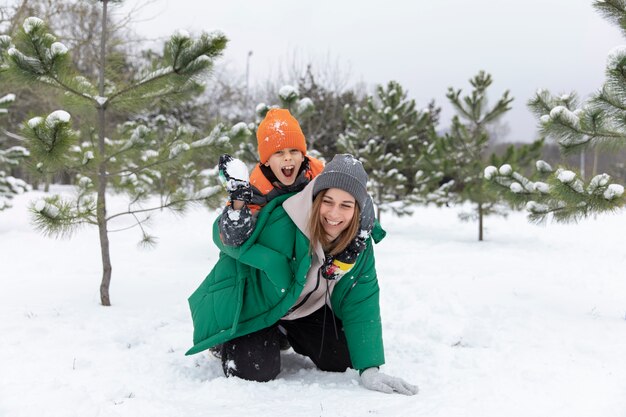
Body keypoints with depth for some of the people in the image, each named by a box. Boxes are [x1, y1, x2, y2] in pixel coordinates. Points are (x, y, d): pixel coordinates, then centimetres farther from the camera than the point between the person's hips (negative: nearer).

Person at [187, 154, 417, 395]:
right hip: (254, 300, -5)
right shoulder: (280, 224, -37)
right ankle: (230, 342, 16)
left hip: (309, 307, 5)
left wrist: (369, 369, -23)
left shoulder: (360, 242, -20)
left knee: (344, 359, 3)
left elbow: (361, 304, -17)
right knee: (255, 372, -21)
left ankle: (286, 333, 30)